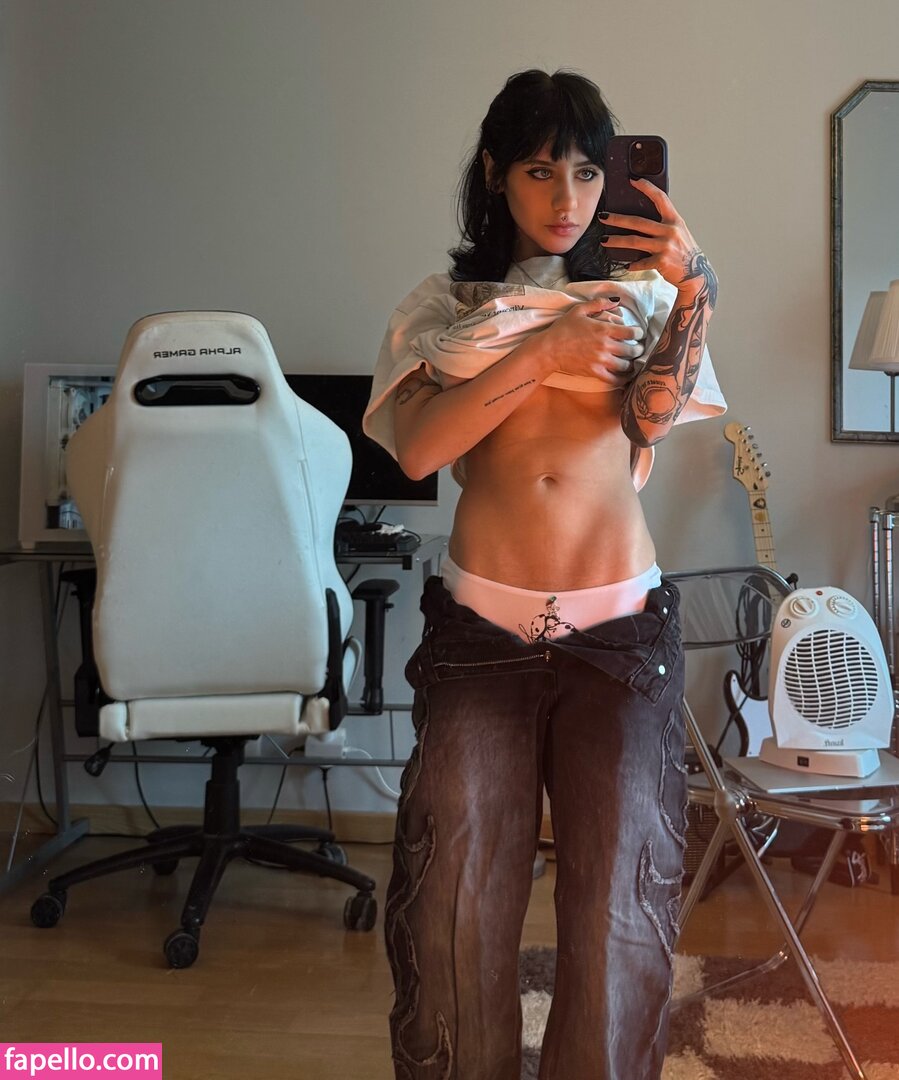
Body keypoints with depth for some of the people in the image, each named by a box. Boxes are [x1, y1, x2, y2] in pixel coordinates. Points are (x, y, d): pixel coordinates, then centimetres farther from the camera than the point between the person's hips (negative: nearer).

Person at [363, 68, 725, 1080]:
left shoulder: (637, 297, 12)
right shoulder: (444, 306, 11)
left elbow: (657, 409, -9)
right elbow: (415, 447, -6)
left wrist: (693, 289, -23)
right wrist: (538, 354, -11)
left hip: (621, 625, 1)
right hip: (481, 626, 0)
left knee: (619, 899, 3)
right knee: (454, 897, 1)